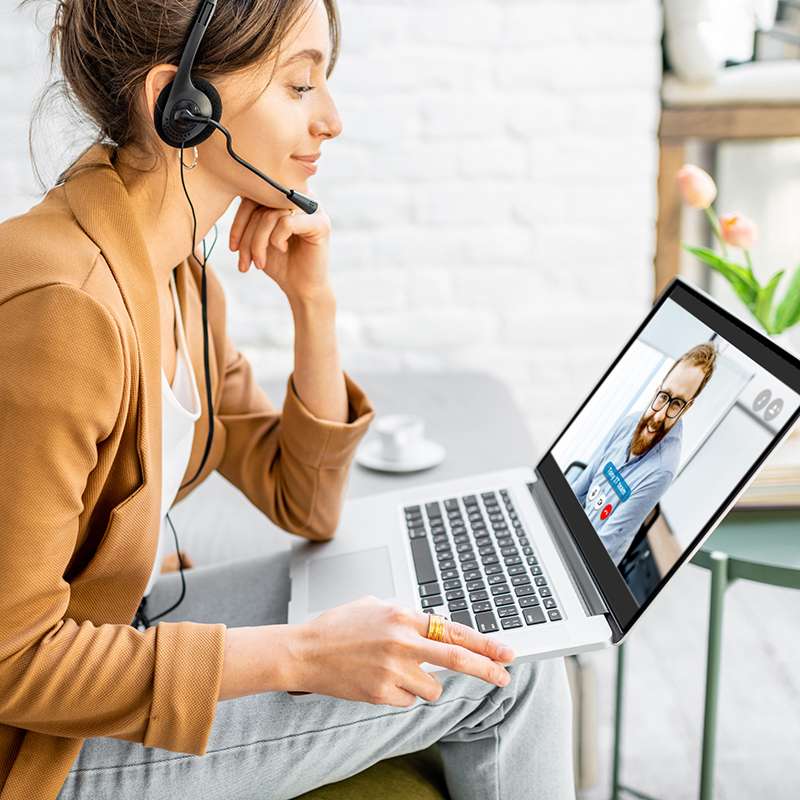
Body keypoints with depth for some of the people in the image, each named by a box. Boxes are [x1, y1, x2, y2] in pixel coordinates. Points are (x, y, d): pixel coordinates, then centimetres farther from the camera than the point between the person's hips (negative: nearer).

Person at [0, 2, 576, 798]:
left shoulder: (174, 272, -1)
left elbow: (302, 505, 5)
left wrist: (313, 301, -8)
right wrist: (300, 655, -28)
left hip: (94, 633, 8)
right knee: (492, 668, -8)